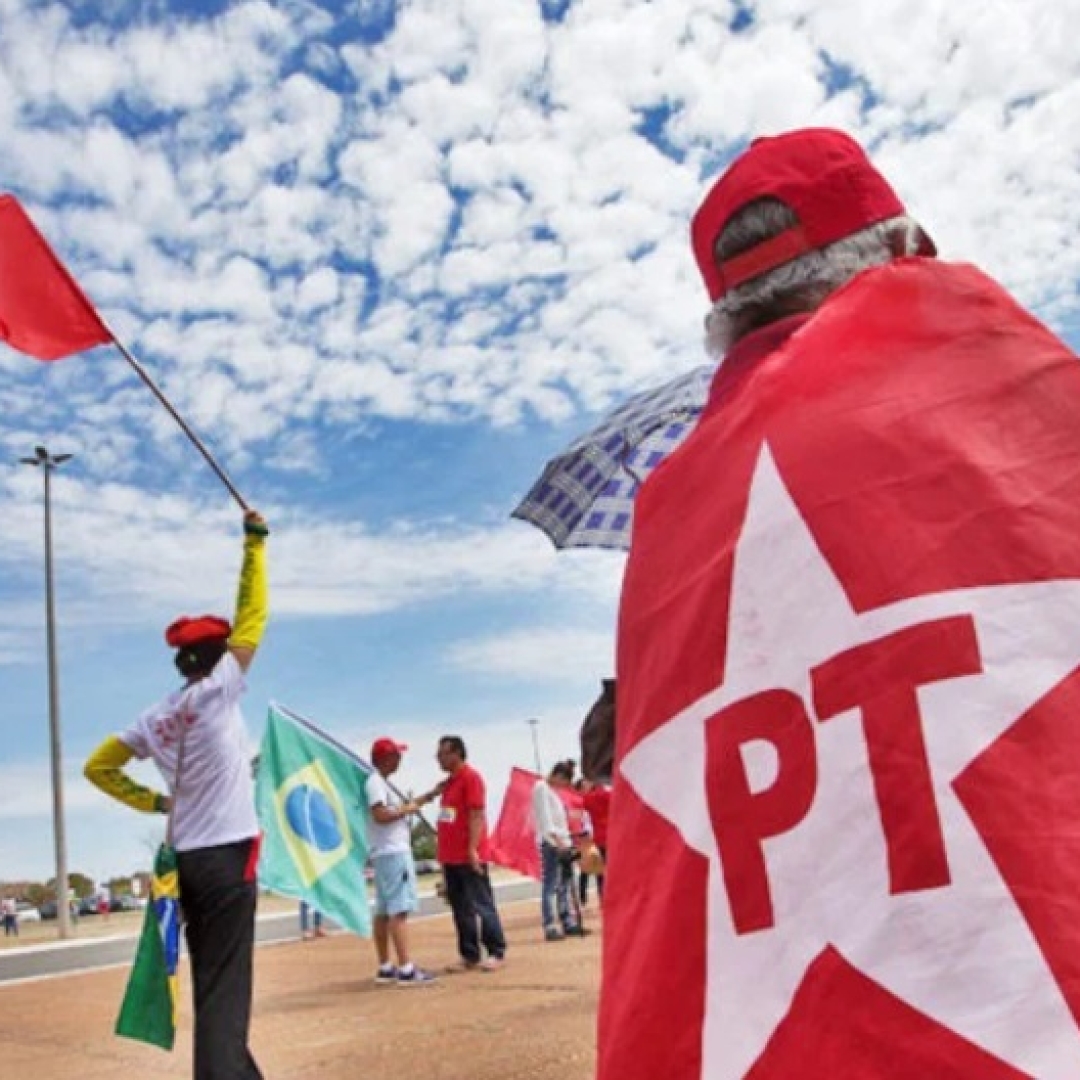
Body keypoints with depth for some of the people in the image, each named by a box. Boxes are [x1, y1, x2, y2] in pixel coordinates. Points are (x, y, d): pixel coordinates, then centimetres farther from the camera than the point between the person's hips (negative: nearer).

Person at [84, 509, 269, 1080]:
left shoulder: (154, 719, 8)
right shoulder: (216, 691, -9)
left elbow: (97, 766, 12)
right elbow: (250, 619, -7)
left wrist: (151, 801, 14)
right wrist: (254, 541, -1)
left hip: (186, 855, 7)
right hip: (226, 851, -7)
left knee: (212, 980, 16)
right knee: (224, 984, -7)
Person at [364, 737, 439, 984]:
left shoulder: (383, 783, 19)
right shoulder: (375, 782, -12)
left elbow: (398, 809, 23)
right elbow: (381, 815, -24)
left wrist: (429, 796, 19)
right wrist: (408, 809, -11)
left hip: (388, 853, 11)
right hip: (392, 853, -11)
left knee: (383, 911, 11)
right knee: (399, 909, -13)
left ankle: (385, 968, 16)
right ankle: (406, 969, -16)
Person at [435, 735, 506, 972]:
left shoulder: (470, 777, -9)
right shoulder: (448, 781, 17)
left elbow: (477, 814, -16)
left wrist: (472, 849, -22)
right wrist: (444, 852, 16)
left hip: (468, 856, -9)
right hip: (451, 857, 9)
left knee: (481, 905, -2)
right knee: (461, 908, 10)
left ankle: (497, 953, 5)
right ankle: (469, 956, 16)